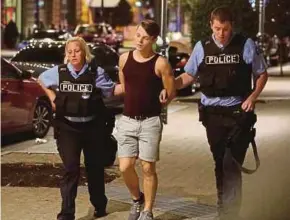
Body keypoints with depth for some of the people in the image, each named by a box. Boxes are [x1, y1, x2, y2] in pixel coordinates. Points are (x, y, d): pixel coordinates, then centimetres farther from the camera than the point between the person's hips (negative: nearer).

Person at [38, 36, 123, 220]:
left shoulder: (96, 72, -5)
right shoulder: (59, 72, 0)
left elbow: (112, 90, 2)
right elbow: (41, 79, 19)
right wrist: (52, 97, 8)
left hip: (93, 127, 0)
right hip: (67, 127, 0)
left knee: (95, 167, 15)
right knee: (71, 168, -9)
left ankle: (100, 205, 36)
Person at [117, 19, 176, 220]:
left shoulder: (160, 63, -8)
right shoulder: (124, 59, 5)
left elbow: (171, 93, -2)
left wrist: (159, 102, -11)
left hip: (150, 122, -3)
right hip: (127, 120, 3)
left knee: (148, 168, 1)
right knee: (125, 167, -1)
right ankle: (137, 199, 27)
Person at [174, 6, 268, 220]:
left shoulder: (246, 45, -5)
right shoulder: (202, 47, 1)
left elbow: (262, 74, 5)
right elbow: (188, 76, 9)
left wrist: (253, 96, -10)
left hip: (239, 112, -3)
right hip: (212, 112, 3)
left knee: (232, 164, -10)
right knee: (220, 162, 13)